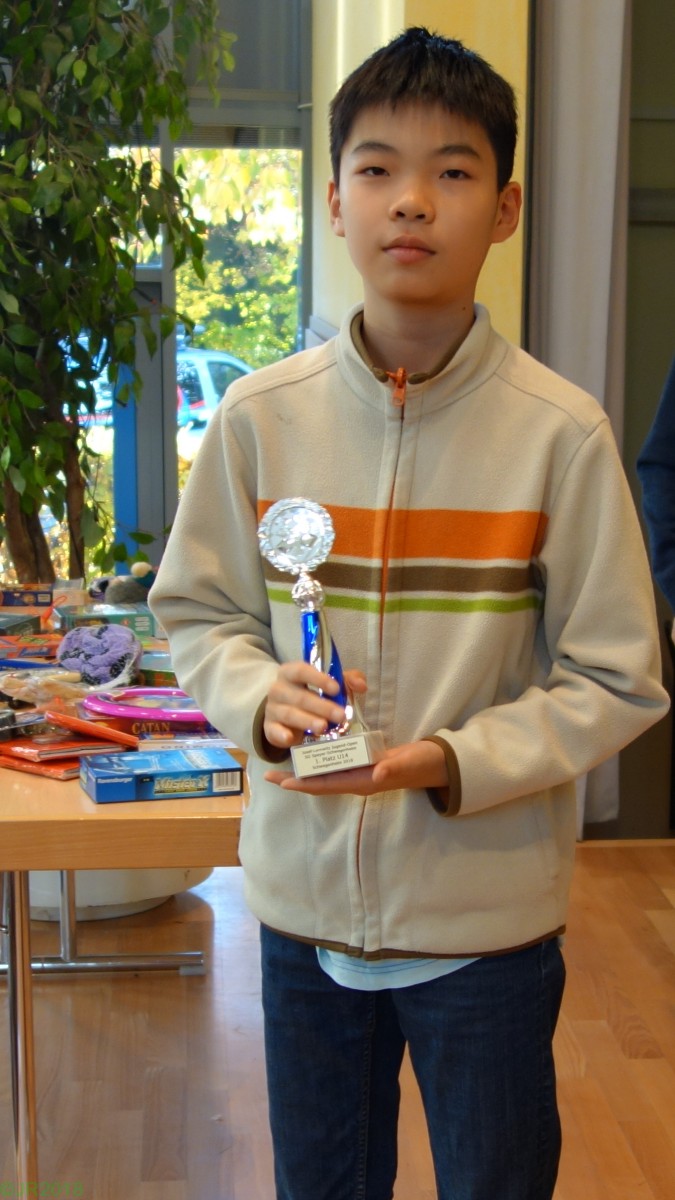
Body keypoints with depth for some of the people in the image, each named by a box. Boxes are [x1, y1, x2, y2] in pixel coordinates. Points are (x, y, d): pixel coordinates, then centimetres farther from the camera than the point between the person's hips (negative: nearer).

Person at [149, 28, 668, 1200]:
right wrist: (263, 696, -17)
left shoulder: (559, 431, -12)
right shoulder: (261, 416, -5)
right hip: (304, 894, 2)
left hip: (489, 914, -2)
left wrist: (448, 763, -21)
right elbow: (196, 613, 4)